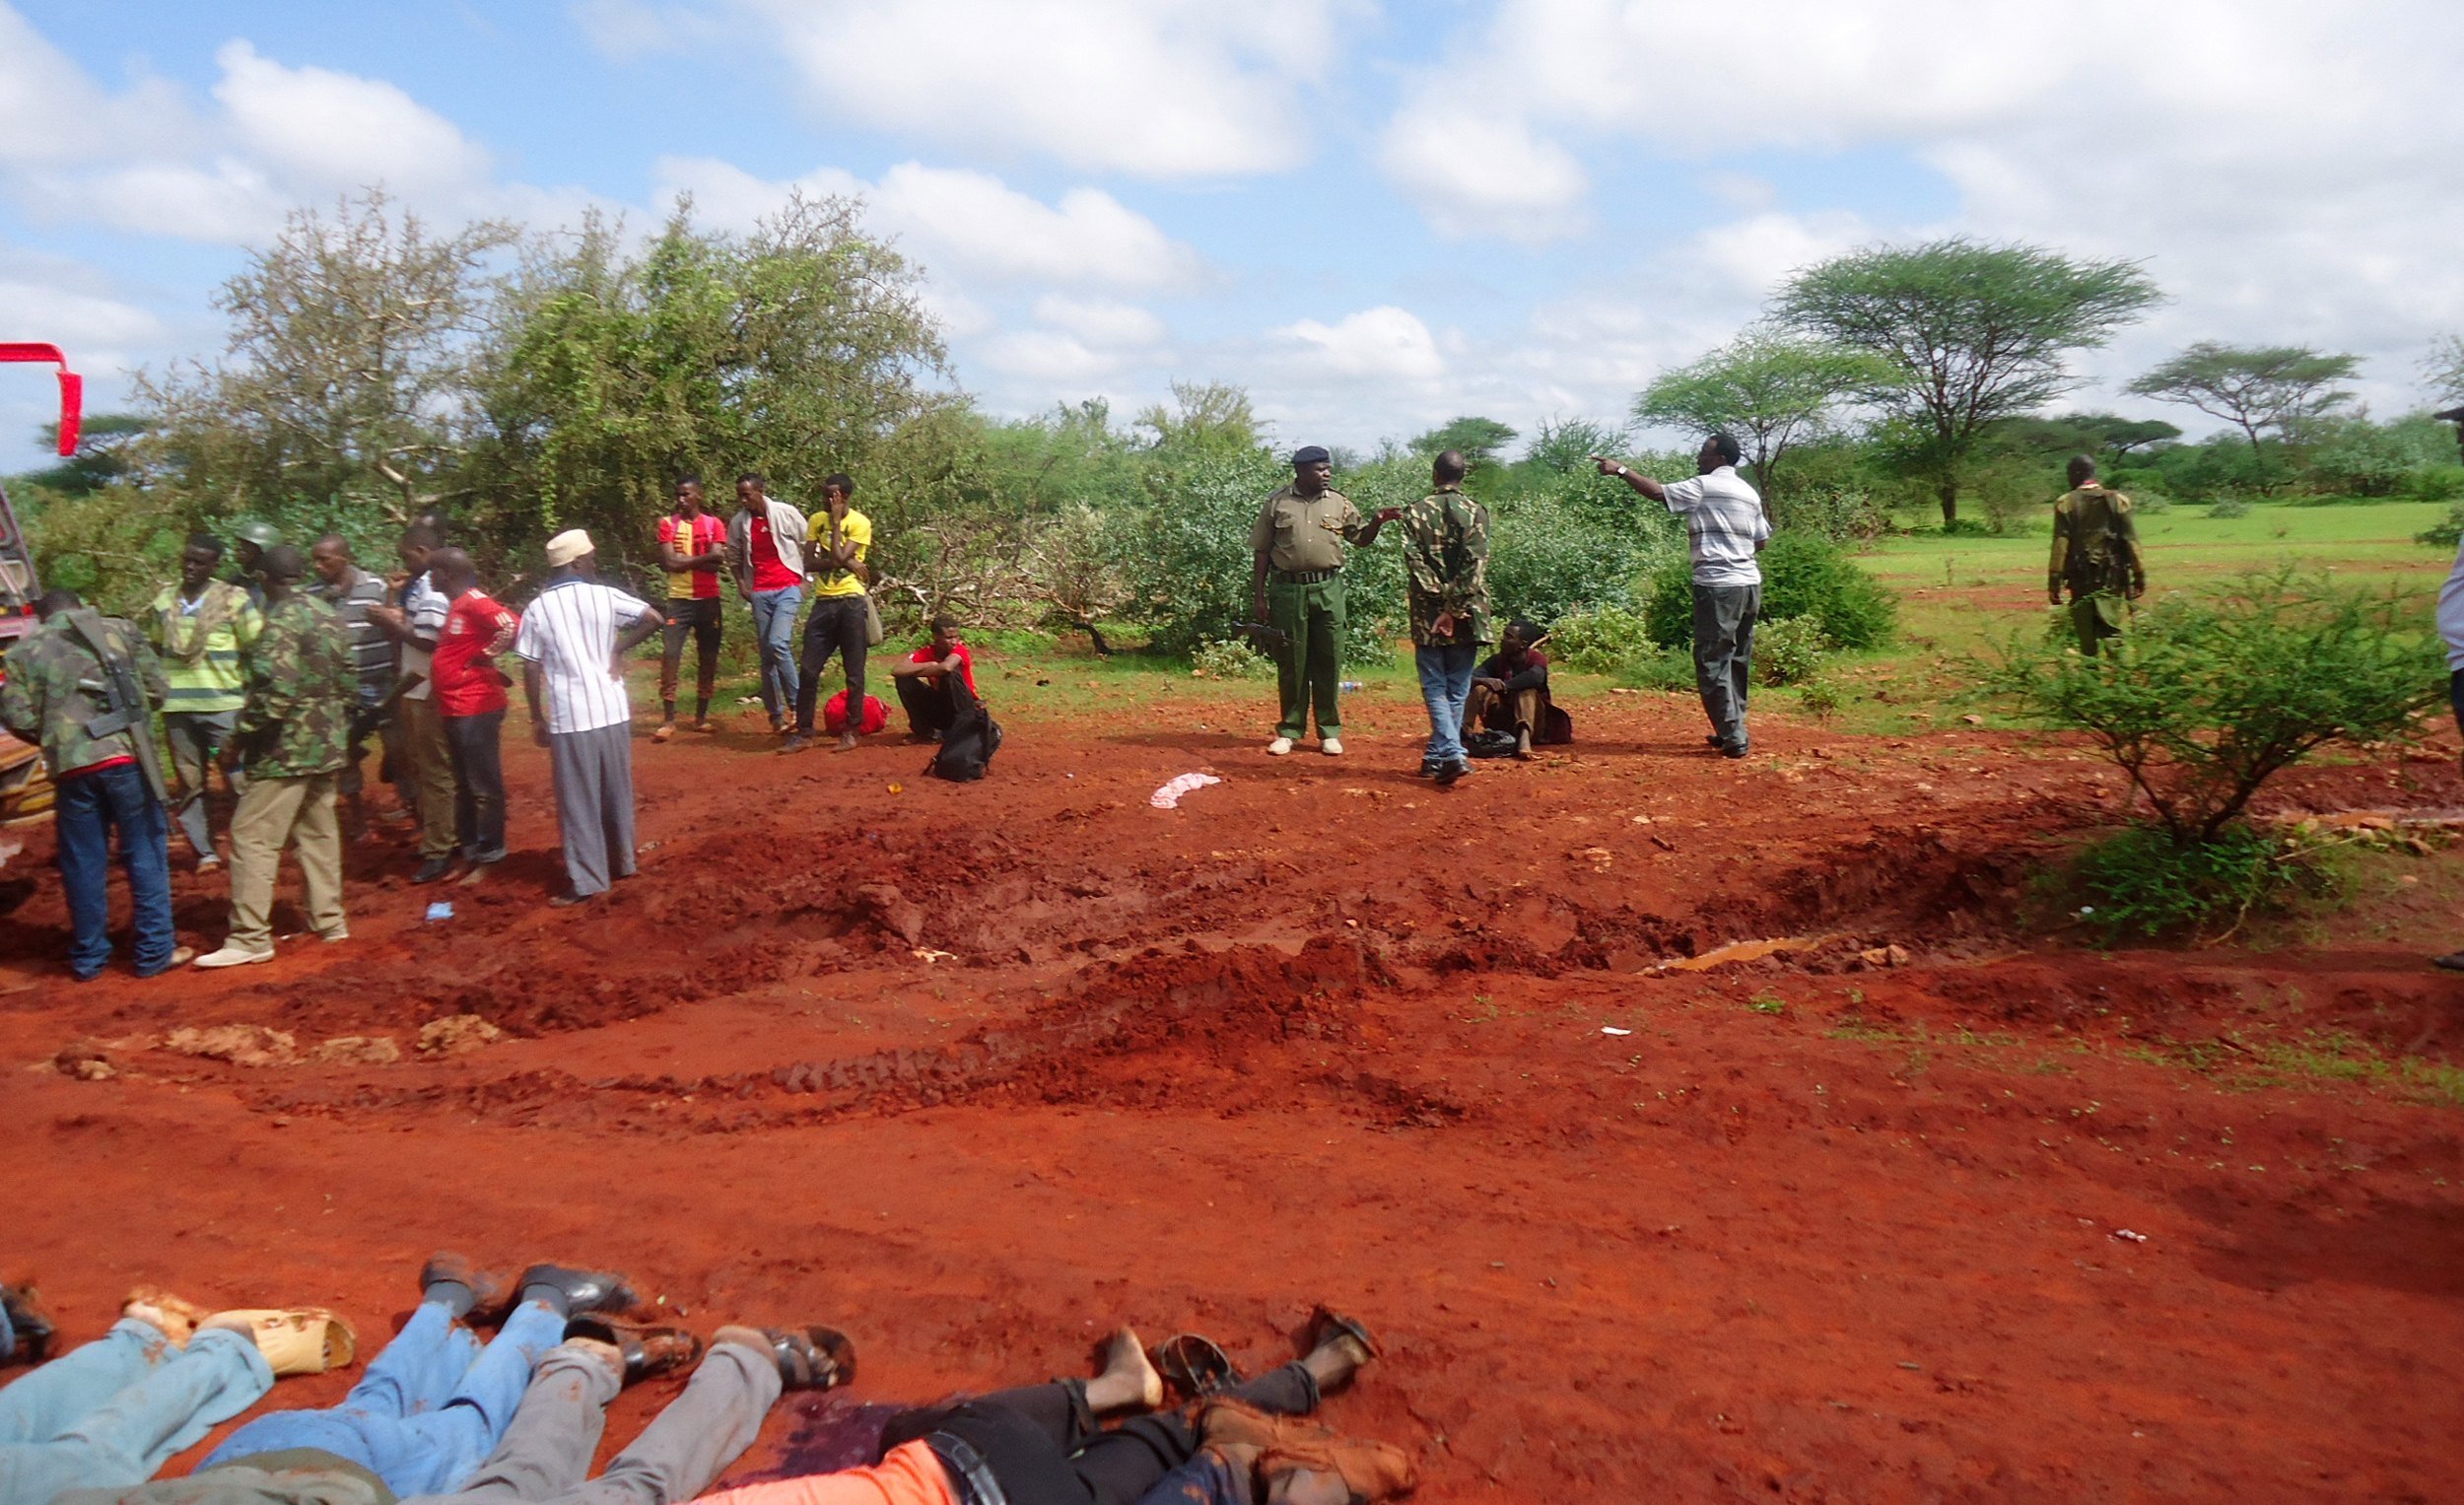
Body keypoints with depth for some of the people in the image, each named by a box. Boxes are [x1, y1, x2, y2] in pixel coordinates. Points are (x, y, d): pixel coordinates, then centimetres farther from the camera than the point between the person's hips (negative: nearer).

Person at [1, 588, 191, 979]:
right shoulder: (120, 631, 8)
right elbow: (158, 689, 6)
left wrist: (53, 739, 19)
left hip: (72, 767, 1)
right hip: (127, 758, -1)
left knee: (83, 864, 11)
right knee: (145, 857, 7)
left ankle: (88, 958, 20)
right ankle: (155, 951, 10)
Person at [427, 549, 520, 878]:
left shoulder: (475, 602, -15)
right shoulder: (456, 606, 15)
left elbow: (513, 627, -27)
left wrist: (484, 657, -17)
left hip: (477, 709, -11)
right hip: (456, 709, 11)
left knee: (484, 786, -2)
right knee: (464, 786, 17)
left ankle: (489, 859, 4)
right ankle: (469, 852, 26)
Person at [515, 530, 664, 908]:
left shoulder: (537, 609, -2)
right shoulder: (605, 596, -2)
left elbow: (531, 671, -2)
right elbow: (655, 618, -9)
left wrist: (537, 718, 8)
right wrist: (619, 649, 2)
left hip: (568, 718, -2)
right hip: (612, 711, 2)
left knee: (578, 802, 4)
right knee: (617, 793, 17)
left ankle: (586, 880, 6)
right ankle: (621, 862, 30)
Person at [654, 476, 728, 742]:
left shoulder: (714, 524, 4)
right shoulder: (668, 524, 3)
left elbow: (716, 563, -9)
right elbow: (669, 562, -9)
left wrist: (683, 559, -10)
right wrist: (704, 558, -10)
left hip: (709, 600, 1)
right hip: (679, 599, -1)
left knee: (708, 658, 6)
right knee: (671, 655, -9)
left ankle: (701, 717, 17)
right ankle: (668, 720, -5)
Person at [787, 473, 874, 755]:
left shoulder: (860, 523, -7)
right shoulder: (816, 520, 7)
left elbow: (839, 556, -17)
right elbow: (810, 562, 0)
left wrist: (835, 521, -10)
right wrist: (845, 563, -13)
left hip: (851, 603, -4)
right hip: (823, 603, 4)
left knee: (854, 672, 2)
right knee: (808, 670, 1)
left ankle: (851, 732, 13)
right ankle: (804, 733, 9)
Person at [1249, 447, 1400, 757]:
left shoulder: (1339, 503, 8)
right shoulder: (1277, 504, 3)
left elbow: (1360, 539, 14)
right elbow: (1262, 551, 5)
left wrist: (1377, 522, -6)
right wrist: (1258, 595, 1)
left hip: (1327, 589, 1)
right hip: (1287, 589, -1)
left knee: (1329, 660, 3)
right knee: (1290, 661, 4)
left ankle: (1329, 731, 12)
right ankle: (1290, 729, 15)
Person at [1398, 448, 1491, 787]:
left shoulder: (1416, 512, 1)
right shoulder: (1476, 512, 0)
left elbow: (1415, 563, -10)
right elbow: (1476, 565, -11)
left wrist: (1441, 602, -11)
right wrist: (1455, 609, -12)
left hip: (1428, 614, -1)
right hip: (1467, 614, 1)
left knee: (1435, 689, 2)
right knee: (1457, 690, 11)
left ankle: (1452, 754, -16)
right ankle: (1435, 756, 16)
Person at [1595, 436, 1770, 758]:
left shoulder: (1704, 486, -6)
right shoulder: (1749, 493, 16)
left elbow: (1658, 492, -12)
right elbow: (1761, 541, 19)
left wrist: (1620, 471, -5)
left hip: (1718, 586, -8)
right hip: (1750, 583, 8)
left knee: (1712, 662, -5)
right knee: (1738, 660, 14)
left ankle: (1733, 738, -8)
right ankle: (1732, 729, 22)